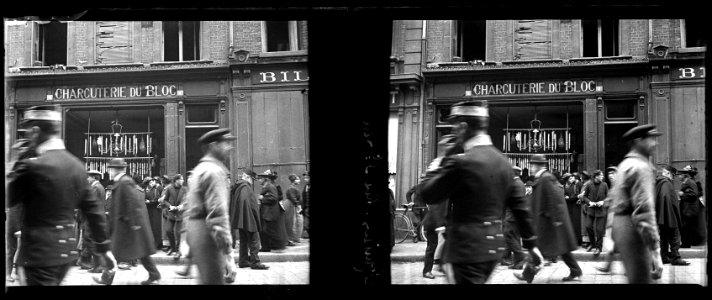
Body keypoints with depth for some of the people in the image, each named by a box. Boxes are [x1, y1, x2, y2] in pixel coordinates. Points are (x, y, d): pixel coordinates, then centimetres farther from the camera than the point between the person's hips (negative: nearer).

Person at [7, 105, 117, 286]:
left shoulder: (33, 166, -17)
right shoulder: (76, 165, 5)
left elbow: (8, 199, -8)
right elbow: (93, 209, 9)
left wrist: (15, 162, 1)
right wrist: (104, 248, 16)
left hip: (39, 254, -8)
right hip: (67, 251, 8)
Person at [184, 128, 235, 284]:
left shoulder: (199, 169, 19)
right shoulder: (215, 171, -13)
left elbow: (190, 209, 22)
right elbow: (218, 212, -21)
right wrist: (227, 246, -21)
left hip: (195, 229, 10)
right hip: (207, 232, -10)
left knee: (207, 279, 15)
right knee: (214, 280, -8)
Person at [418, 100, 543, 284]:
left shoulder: (462, 162, -16)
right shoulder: (502, 162, 8)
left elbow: (428, 195, -10)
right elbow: (519, 205, 11)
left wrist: (434, 169, 8)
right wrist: (531, 243, 17)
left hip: (467, 248, -8)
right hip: (494, 247, 8)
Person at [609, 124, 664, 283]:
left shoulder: (625, 164, 17)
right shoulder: (641, 167, -15)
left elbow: (614, 197, 24)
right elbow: (644, 210, -22)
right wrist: (655, 252, -23)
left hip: (620, 222, 10)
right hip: (633, 229, -10)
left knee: (635, 277, 17)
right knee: (640, 279, -8)